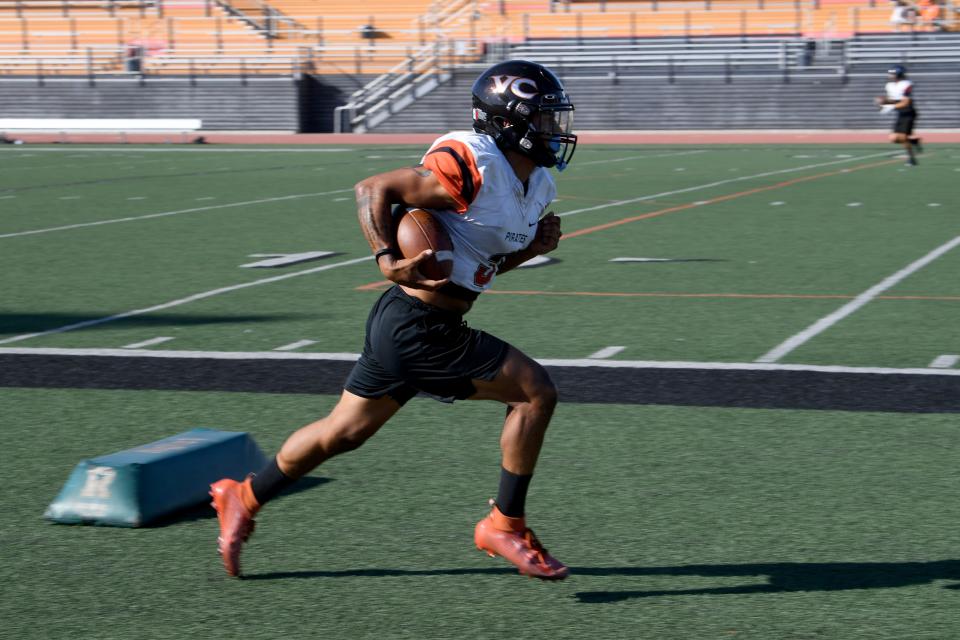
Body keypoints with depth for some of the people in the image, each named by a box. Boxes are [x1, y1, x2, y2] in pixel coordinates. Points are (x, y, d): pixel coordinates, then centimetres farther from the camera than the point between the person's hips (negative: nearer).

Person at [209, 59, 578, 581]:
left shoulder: (536, 184, 11)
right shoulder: (470, 167, -18)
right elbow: (373, 189, -16)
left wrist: (534, 246, 3)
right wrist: (388, 260, -27)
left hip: (401, 324, 10)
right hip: (418, 327, -10)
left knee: (343, 432, 19)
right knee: (535, 392, -8)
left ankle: (244, 498, 33)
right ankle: (505, 526, 3)